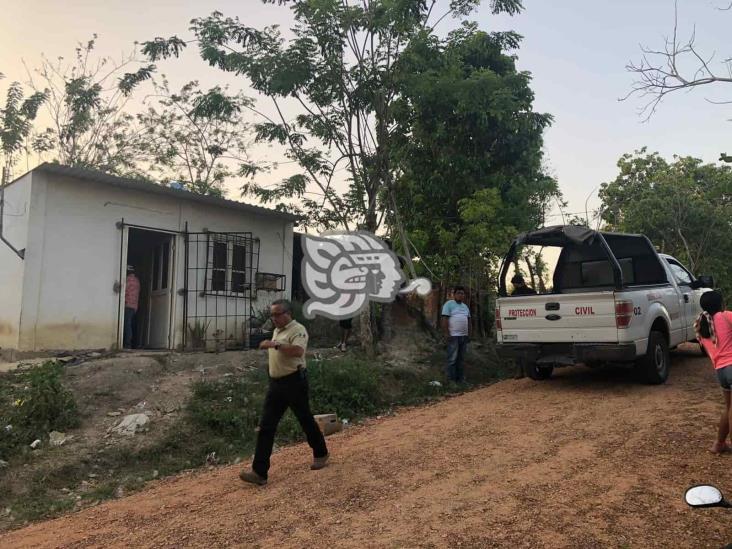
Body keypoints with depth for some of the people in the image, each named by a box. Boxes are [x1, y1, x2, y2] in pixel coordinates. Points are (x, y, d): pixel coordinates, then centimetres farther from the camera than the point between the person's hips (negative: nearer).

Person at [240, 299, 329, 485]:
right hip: (276, 383, 8)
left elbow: (298, 351, -35)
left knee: (306, 421, 9)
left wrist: (275, 345, -38)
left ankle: (320, 454, 33)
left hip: (294, 382, -8)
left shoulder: (298, 330, -15)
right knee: (266, 427, 0)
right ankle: (259, 472, 2)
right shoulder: (277, 331, 14)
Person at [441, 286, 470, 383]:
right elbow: (445, 319, -10)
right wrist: (447, 334, -16)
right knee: (452, 359, -6)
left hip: (464, 336, 7)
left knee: (461, 359, 11)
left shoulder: (465, 306, 19)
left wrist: (469, 334, 13)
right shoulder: (449, 304, -4)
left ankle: (461, 378, 17)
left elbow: (468, 320, 21)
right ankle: (451, 379, -2)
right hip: (453, 336, -7)